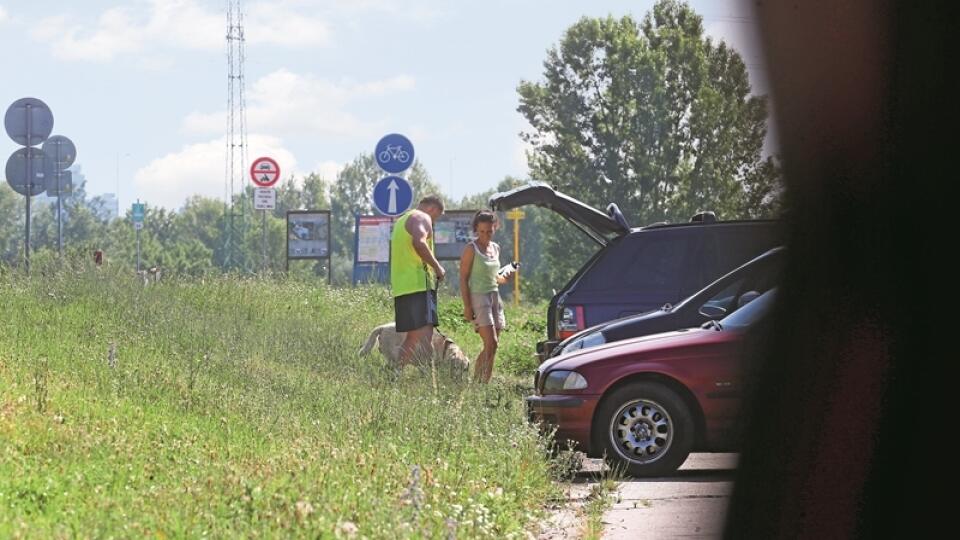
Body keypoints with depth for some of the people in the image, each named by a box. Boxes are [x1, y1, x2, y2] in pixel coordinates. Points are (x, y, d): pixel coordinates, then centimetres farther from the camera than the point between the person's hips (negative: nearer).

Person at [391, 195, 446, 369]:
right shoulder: (422, 218, -2)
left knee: (412, 338, 13)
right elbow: (419, 243, -22)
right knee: (425, 334, -18)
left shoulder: (401, 221, 28)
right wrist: (437, 266, -13)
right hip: (418, 283, -9)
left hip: (400, 287, 9)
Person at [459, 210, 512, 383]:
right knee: (491, 344, -16)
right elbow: (463, 278, -8)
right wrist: (467, 306, -14)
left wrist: (503, 278, 2)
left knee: (492, 346, 2)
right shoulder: (471, 249, -6)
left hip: (494, 296, 7)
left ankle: (477, 382, 5)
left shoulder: (495, 248, 14)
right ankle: (480, 383, -15)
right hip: (478, 296, -7)